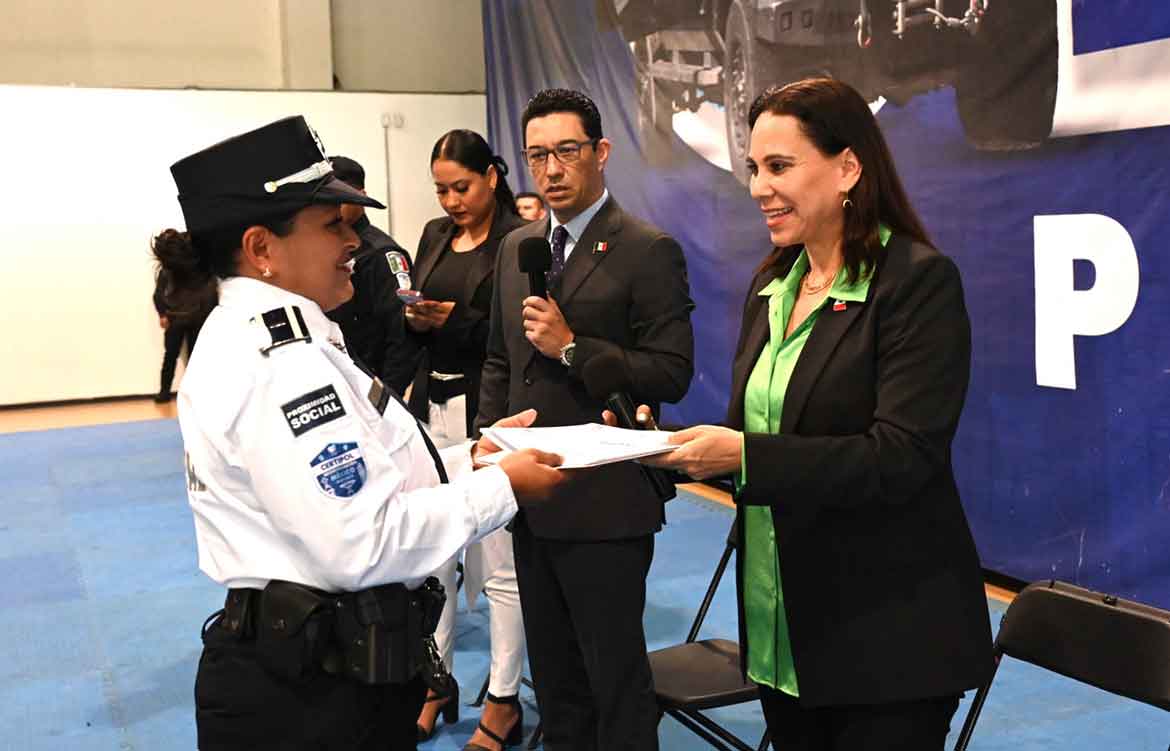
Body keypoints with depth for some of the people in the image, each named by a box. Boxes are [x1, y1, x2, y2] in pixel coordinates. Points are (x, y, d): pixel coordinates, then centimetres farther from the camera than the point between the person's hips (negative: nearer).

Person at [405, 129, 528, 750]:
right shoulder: (434, 236, 13)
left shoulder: (519, 239, -6)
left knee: (499, 561, 0)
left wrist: (458, 320, -17)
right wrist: (411, 317, -7)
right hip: (432, 408, 6)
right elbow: (411, 320, 14)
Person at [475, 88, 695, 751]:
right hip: (529, 497, 7)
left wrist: (571, 346, -20)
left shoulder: (650, 251, -10)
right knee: (553, 673, 19)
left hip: (604, 504, -7)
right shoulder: (516, 248, 11)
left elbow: (672, 373, -15)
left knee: (616, 678, 5)